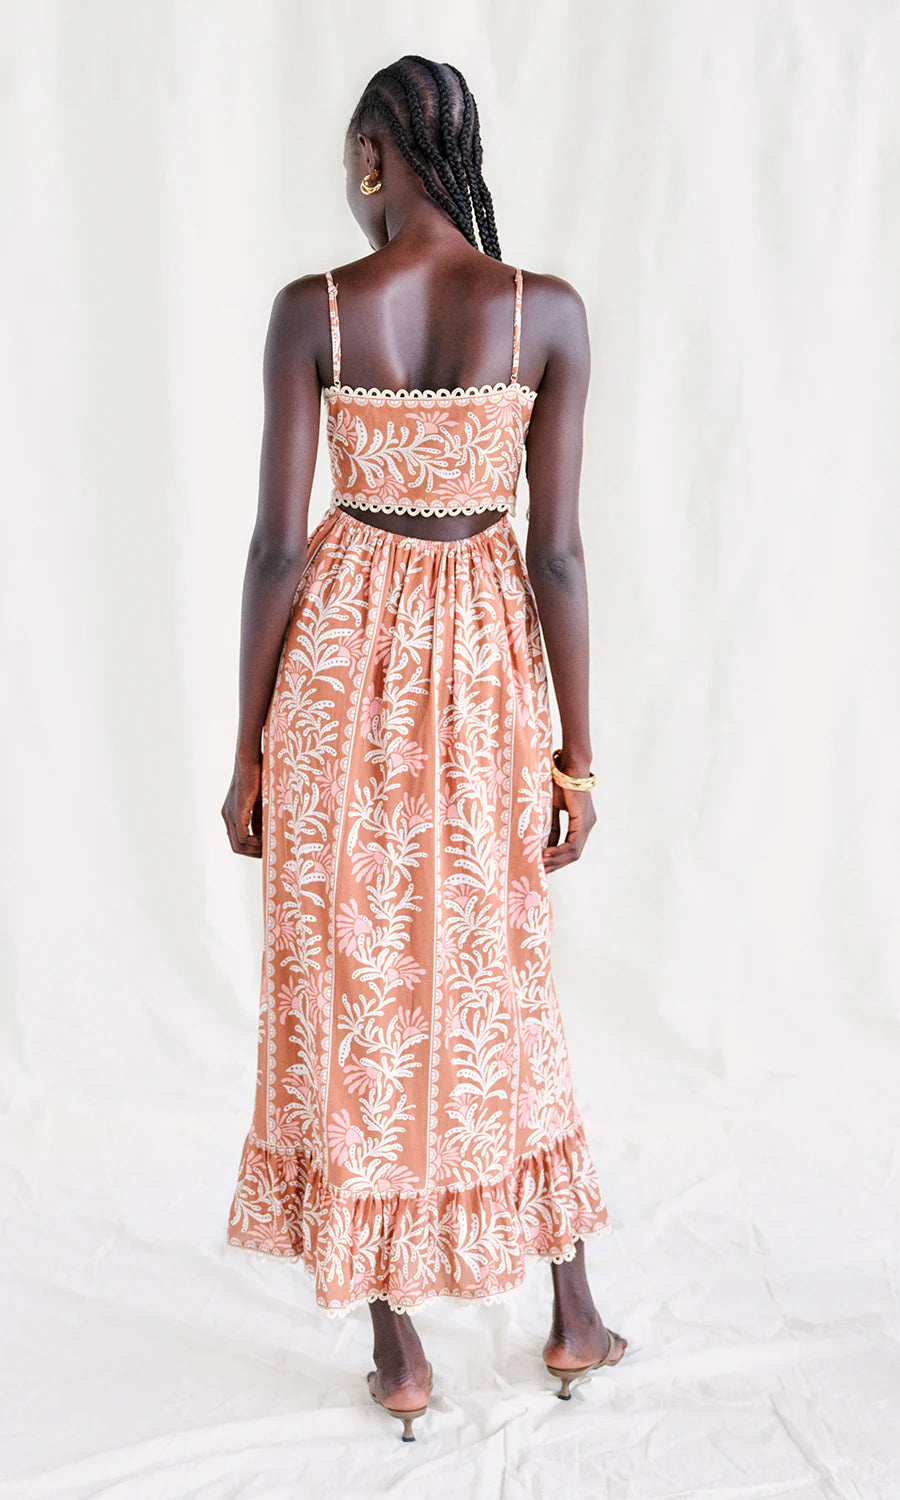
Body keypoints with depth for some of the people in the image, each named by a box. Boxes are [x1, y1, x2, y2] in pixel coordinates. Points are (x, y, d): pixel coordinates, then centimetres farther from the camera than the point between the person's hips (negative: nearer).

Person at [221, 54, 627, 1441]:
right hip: (485, 663, 2)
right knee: (501, 985, 17)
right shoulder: (548, 312, -6)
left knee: (353, 989, 10)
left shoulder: (312, 311, -8)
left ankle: (398, 1348, 22)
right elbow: (556, 548, -7)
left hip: (341, 660, -1)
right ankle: (574, 1314, 30)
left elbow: (279, 545, -8)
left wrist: (247, 749, 1)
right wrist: (577, 753, 1)